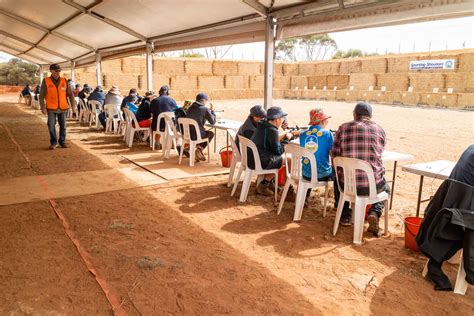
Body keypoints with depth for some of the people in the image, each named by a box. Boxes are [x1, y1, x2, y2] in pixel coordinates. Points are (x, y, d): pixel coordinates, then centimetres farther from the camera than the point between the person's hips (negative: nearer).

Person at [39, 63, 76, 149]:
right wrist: (43, 107, -8)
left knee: (63, 126, 8)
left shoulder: (64, 81, 3)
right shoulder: (46, 81, -3)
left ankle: (62, 142, 22)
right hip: (51, 108, -2)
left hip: (63, 108, 2)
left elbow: (70, 93, 6)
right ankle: (53, 142, 13)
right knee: (51, 126, -1)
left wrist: (73, 104, 0)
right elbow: (41, 95, -2)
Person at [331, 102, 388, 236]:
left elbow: (334, 154, -2)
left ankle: (345, 215, 34)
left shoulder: (343, 128, -4)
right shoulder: (380, 130, 0)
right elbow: (379, 153, 14)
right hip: (373, 185, 0)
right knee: (386, 188, 35)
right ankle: (375, 212, 7)